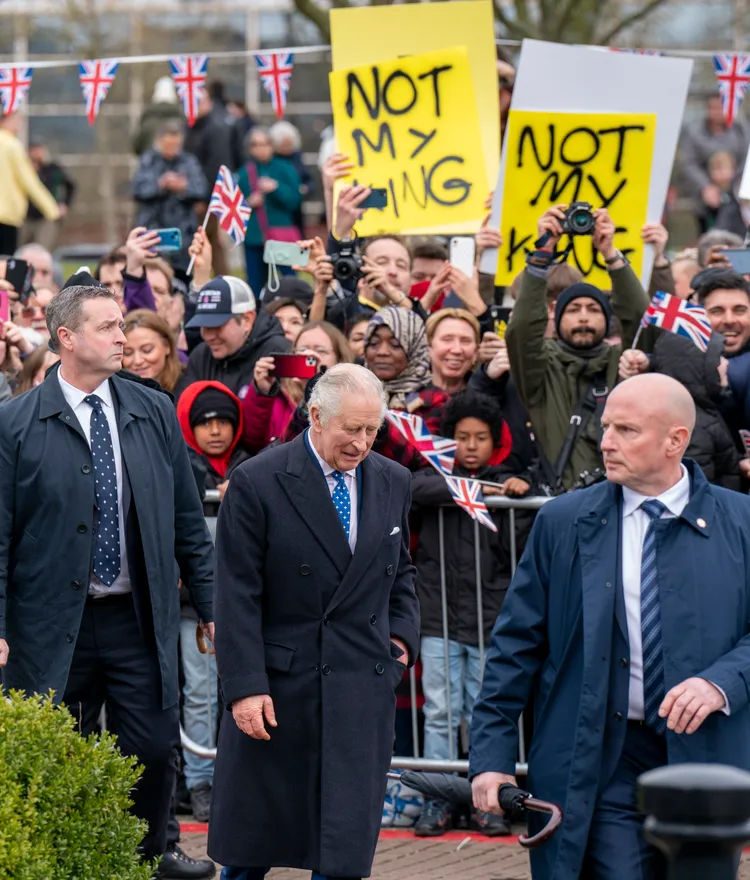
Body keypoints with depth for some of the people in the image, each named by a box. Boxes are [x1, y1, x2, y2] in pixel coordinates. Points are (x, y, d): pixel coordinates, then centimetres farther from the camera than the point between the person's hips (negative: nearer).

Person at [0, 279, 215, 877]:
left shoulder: (155, 413, 6)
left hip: (141, 620, 3)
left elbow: (187, 520, 11)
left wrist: (210, 604, 9)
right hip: (53, 624, -3)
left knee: (154, 750, 4)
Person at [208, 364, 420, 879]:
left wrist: (403, 634, 7)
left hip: (362, 691, 3)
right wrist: (245, 686, -15)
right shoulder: (257, 483, -8)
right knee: (253, 838, 9)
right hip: (277, 685, -3)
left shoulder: (393, 483, 7)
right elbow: (237, 598, -10)